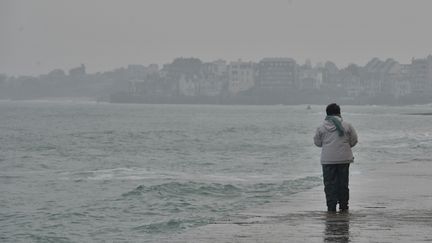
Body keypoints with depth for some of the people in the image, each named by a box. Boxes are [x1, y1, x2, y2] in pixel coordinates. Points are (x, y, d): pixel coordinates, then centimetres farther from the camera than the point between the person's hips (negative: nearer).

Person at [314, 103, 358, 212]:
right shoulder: (347, 126, -2)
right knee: (343, 183, 10)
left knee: (329, 184, 3)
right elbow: (354, 140, 5)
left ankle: (331, 207, -2)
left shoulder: (322, 127, -3)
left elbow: (317, 142, 6)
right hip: (344, 158, 1)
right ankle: (343, 206, 13)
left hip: (328, 159, -1)